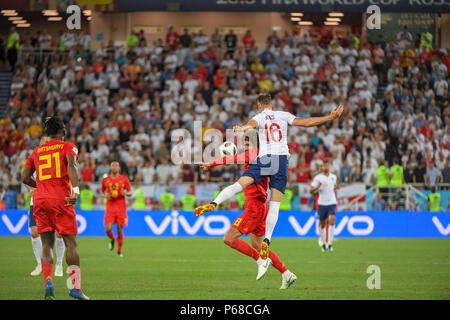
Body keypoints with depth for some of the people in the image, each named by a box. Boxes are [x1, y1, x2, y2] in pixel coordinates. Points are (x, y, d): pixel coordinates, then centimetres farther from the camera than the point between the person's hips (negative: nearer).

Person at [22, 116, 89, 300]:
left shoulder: (36, 152, 17)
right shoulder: (68, 147, 5)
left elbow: (25, 178, 15)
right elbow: (72, 164, -15)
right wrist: (75, 190, -25)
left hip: (40, 200, 4)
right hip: (61, 199, -4)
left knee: (46, 244, 7)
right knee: (71, 243, 0)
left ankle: (48, 282, -13)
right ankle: (76, 287, -7)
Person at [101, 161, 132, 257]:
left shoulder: (124, 179, 4)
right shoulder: (105, 180, 7)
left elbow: (130, 193, 9)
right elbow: (102, 192, 18)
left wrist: (125, 193, -14)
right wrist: (105, 196, -4)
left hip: (121, 208, -1)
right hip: (110, 207, 1)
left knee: (120, 230, -2)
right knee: (108, 229, -11)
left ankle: (119, 251, 11)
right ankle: (112, 240, 24)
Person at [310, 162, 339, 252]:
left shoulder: (334, 177, 7)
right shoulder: (318, 178, -3)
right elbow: (311, 191, -7)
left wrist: (336, 187, 8)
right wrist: (317, 187, -23)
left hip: (332, 203, 1)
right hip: (322, 203, -1)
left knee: (331, 221, -17)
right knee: (322, 224, 7)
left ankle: (330, 244, -16)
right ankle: (323, 243, 26)